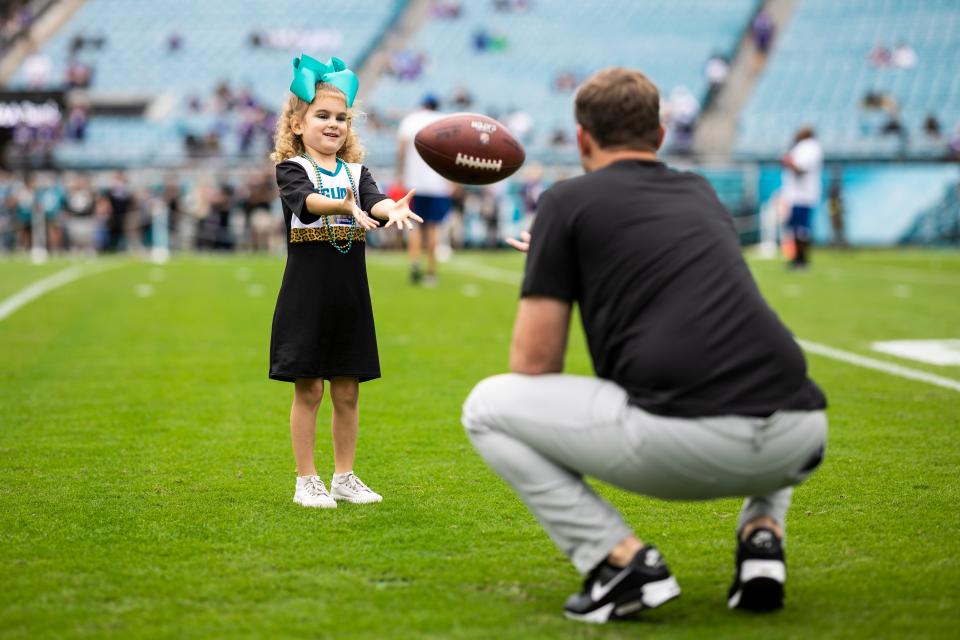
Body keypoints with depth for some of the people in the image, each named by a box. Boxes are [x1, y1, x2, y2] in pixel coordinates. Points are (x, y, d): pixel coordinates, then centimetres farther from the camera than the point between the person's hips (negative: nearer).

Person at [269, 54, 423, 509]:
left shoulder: (355, 171, 8)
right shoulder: (292, 169, -4)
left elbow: (374, 198, -13)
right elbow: (307, 200, -26)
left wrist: (392, 209, -37)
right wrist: (345, 206, -46)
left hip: (350, 295, 4)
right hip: (306, 295, -4)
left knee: (347, 390, 10)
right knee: (309, 389, 1)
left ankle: (344, 477, 21)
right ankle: (306, 481, 10)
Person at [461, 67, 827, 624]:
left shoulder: (568, 201, 10)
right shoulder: (701, 193, 27)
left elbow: (534, 364, 8)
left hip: (687, 443, -5)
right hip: (798, 445, 6)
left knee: (487, 407, 14)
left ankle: (622, 562, 1)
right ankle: (762, 535, 16)